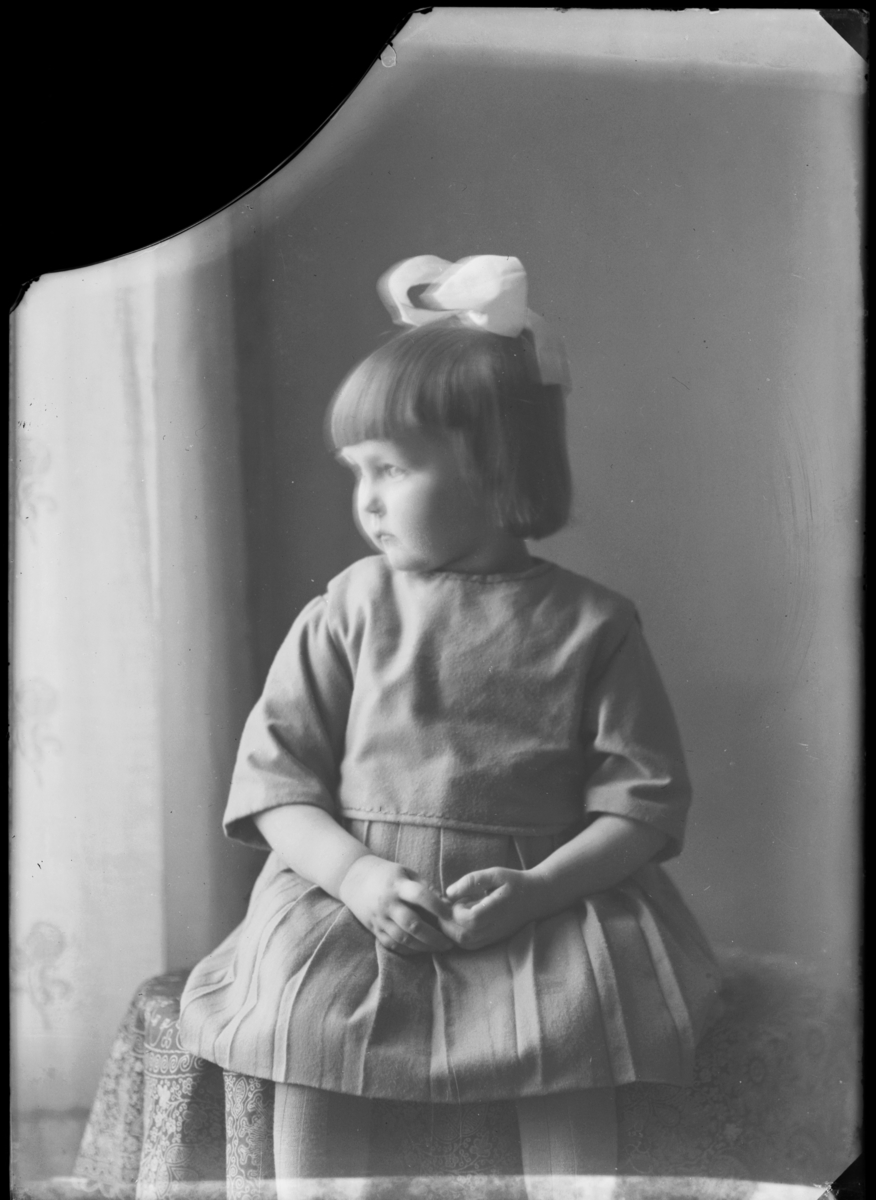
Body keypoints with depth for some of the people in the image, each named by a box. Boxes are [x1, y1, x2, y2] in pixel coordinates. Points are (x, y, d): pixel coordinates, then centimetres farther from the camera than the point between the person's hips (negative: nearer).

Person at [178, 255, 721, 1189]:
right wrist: (357, 874, -16)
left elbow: (644, 800, -1)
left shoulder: (589, 624, 0)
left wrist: (537, 888, -17)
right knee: (305, 1029, -21)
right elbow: (275, 776, 2)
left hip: (542, 906, -1)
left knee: (569, 1039, -24)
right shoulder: (349, 611, 4)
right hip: (352, 894, 1)